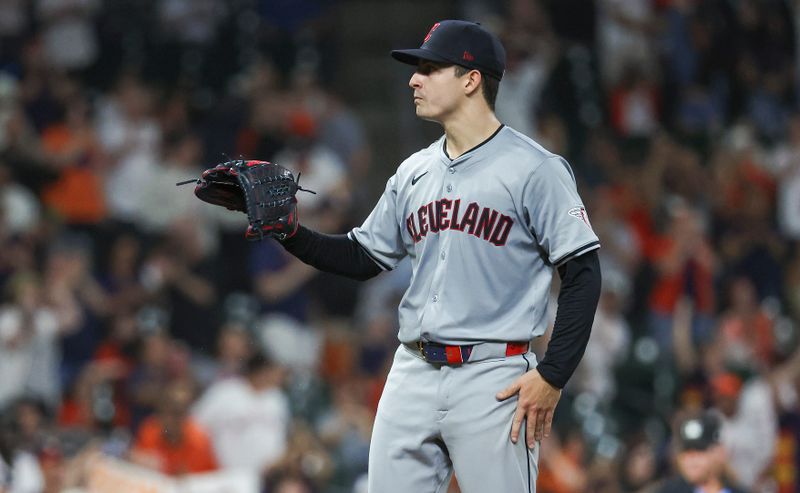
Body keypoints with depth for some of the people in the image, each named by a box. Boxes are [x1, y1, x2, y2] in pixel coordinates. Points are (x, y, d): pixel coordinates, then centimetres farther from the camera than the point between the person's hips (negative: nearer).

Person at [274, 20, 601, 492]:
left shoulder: (533, 168, -7)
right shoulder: (415, 172, 14)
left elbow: (582, 272, -9)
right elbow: (363, 258, 20)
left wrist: (552, 376, -15)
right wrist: (290, 233, 4)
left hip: (493, 381, -7)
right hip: (413, 375, 7)